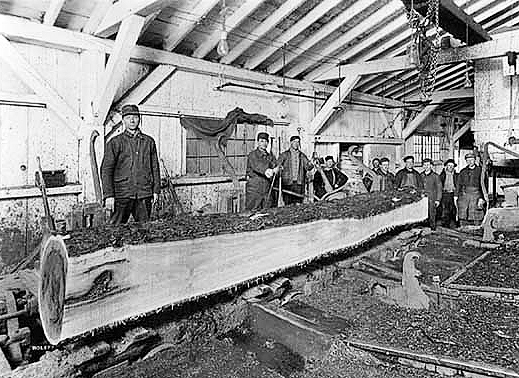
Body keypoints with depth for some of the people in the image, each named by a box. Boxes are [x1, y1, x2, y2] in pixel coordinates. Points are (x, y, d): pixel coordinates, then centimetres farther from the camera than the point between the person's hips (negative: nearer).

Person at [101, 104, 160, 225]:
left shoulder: (149, 141, 11)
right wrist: (108, 195, -8)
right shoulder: (115, 142, 3)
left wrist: (156, 190, 8)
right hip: (122, 194, -2)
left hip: (144, 194, 2)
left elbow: (155, 167, 14)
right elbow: (106, 170, -1)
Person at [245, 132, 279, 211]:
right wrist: (265, 171, -44)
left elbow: (276, 167, 2)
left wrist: (275, 170, -23)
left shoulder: (270, 156, 15)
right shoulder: (252, 155, -3)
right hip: (253, 190, -5)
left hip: (267, 191, 5)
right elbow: (256, 166, -23)